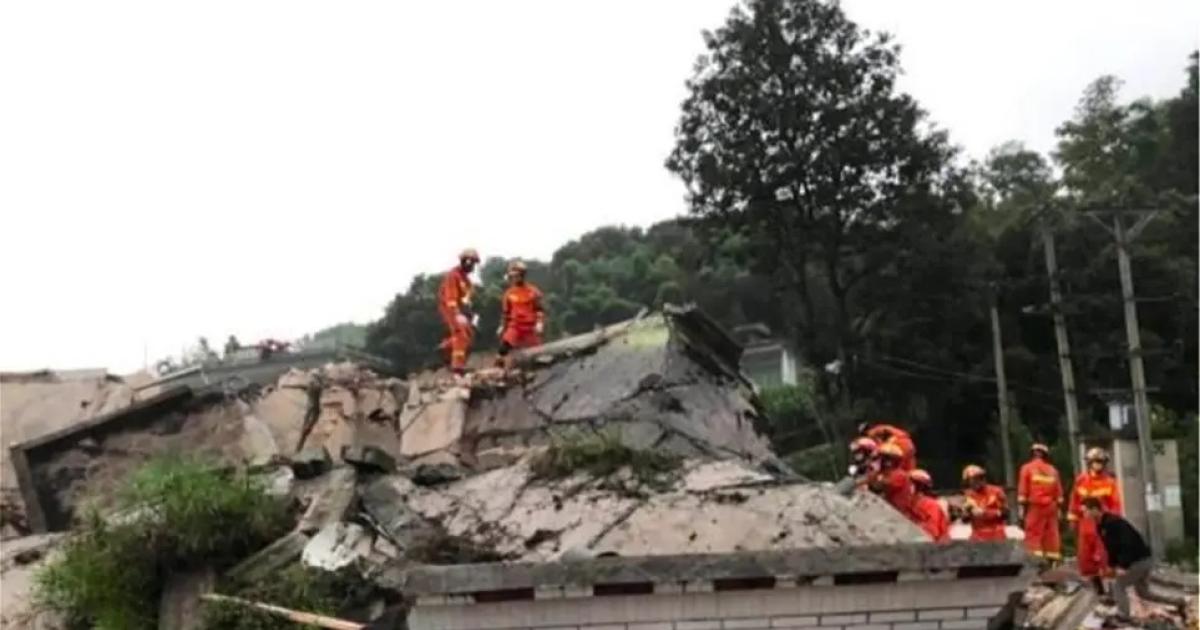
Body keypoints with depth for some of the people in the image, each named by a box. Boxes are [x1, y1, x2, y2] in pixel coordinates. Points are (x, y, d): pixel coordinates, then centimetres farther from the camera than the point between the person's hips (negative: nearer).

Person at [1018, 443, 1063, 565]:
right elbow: (1059, 492, 9)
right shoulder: (1053, 470, 10)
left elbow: (1023, 490, -5)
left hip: (1035, 506, -4)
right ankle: (1053, 559, 7)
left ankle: (1036, 559, -17)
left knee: (1033, 534, -5)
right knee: (1051, 533, 8)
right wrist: (1059, 508, 14)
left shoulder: (1027, 468, 0)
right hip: (1051, 507, 4)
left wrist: (1022, 507, -3)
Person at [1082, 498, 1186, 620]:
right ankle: (1179, 603, 27)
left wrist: (1123, 566, -29)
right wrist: (1114, 565, 8)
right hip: (1142, 560, 10)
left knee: (1118, 587, -8)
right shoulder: (1102, 525, 8)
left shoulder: (1113, 522, -23)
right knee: (1143, 592, 19)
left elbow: (1127, 544, -29)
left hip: (1140, 560, -10)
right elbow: (1112, 547, 16)